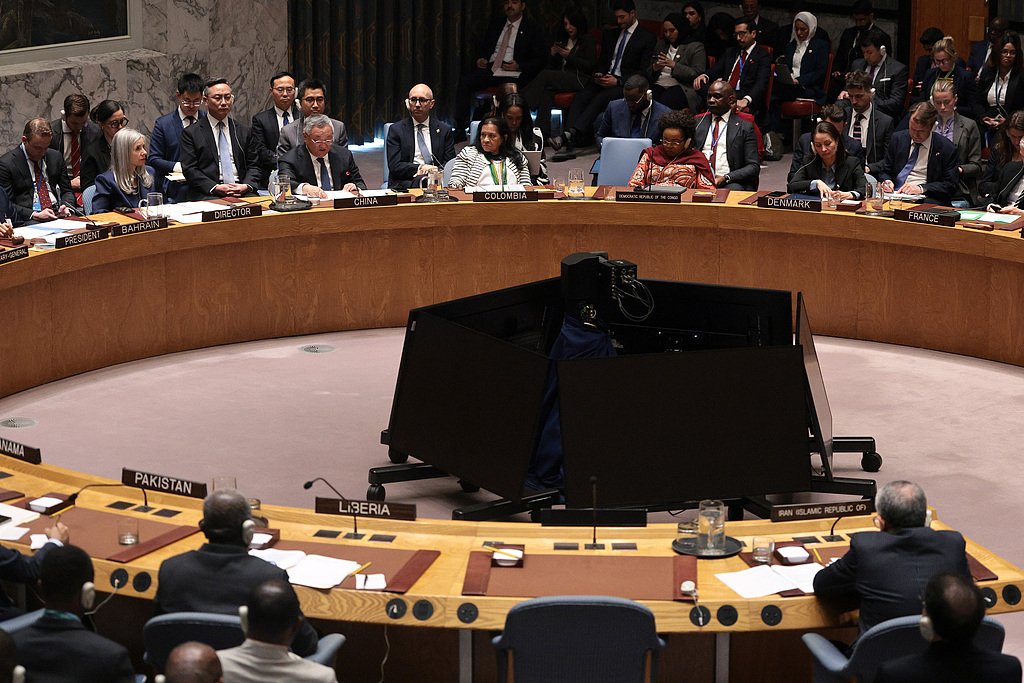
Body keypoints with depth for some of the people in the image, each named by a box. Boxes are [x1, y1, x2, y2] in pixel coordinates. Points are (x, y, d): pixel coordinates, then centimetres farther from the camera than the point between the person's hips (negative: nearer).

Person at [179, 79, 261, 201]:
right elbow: (190, 169, 0)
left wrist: (246, 186, -6)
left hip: (242, 191, 3)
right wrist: (216, 188, -15)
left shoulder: (244, 131, 20)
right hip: (207, 194, -3)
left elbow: (253, 165, 17)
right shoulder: (191, 133, 8)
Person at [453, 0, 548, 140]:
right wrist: (479, 60, 6)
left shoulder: (533, 28, 9)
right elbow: (480, 48, 30)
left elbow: (540, 59, 2)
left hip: (512, 73, -5)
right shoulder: (496, 26, 24)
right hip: (490, 69, 5)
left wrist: (519, 66, -13)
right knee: (464, 81, -22)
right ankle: (460, 129, -25)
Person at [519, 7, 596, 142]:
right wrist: (553, 55, 2)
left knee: (545, 75, -30)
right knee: (546, 90, -32)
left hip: (579, 80, -5)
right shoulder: (563, 40, 25)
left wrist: (570, 56, -9)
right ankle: (542, 130, -43)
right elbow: (553, 67, 24)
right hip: (561, 79, 5)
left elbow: (590, 66, -1)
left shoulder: (588, 40, 8)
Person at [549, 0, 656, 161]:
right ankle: (568, 145, -39)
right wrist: (598, 76, -1)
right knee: (581, 97, -25)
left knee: (601, 98, -34)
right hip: (604, 80, 6)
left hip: (625, 85, -6)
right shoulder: (610, 35, 22)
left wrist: (618, 81, -16)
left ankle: (570, 135, -49)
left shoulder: (647, 38, 2)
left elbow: (644, 72, -5)